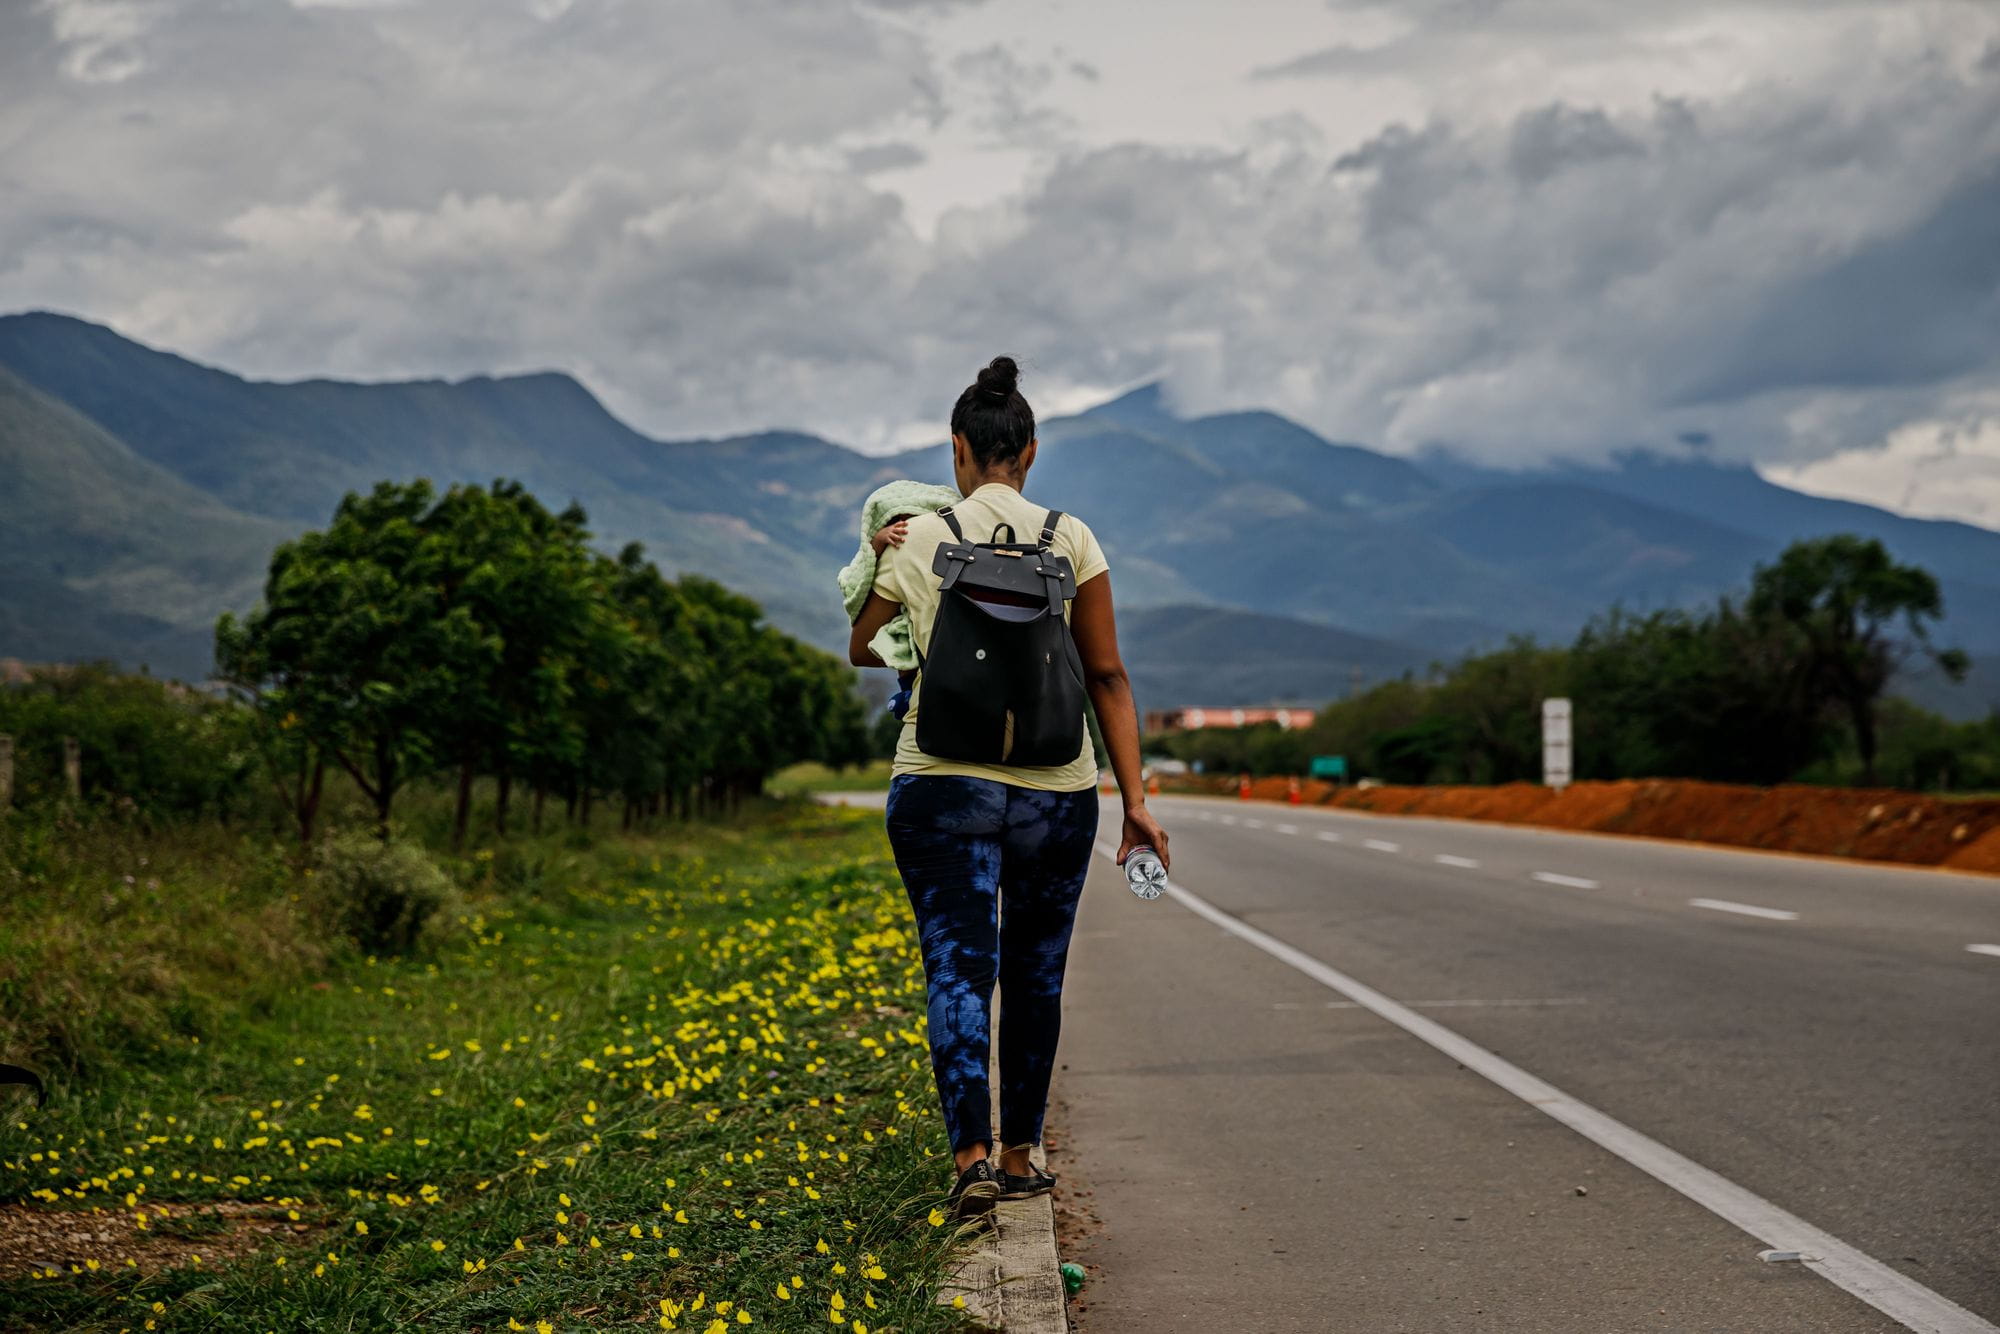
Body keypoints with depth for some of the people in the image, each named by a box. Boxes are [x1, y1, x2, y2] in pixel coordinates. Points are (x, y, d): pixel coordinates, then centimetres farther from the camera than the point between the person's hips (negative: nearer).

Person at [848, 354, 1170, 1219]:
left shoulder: (917, 542, 1)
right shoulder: (1071, 540, 2)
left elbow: (862, 650, 16)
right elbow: (1107, 677, 0)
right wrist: (1135, 801, 1)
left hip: (942, 784, -1)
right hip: (1055, 791, 2)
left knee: (958, 971, -2)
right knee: (1036, 975, 15)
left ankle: (973, 1155, -18)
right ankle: (1020, 1155, 24)